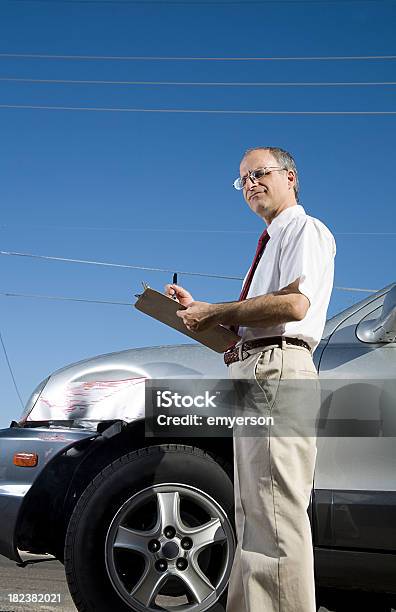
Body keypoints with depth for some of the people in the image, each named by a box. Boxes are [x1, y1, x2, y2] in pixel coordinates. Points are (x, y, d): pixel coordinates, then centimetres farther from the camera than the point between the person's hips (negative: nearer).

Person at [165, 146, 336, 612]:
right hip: (250, 370, 10)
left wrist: (214, 313, -10)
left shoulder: (306, 230, 1)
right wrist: (199, 311, 10)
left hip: (277, 368, -10)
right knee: (252, 513, 11)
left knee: (273, 512, -13)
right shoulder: (270, 242, 28)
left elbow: (294, 303, -18)